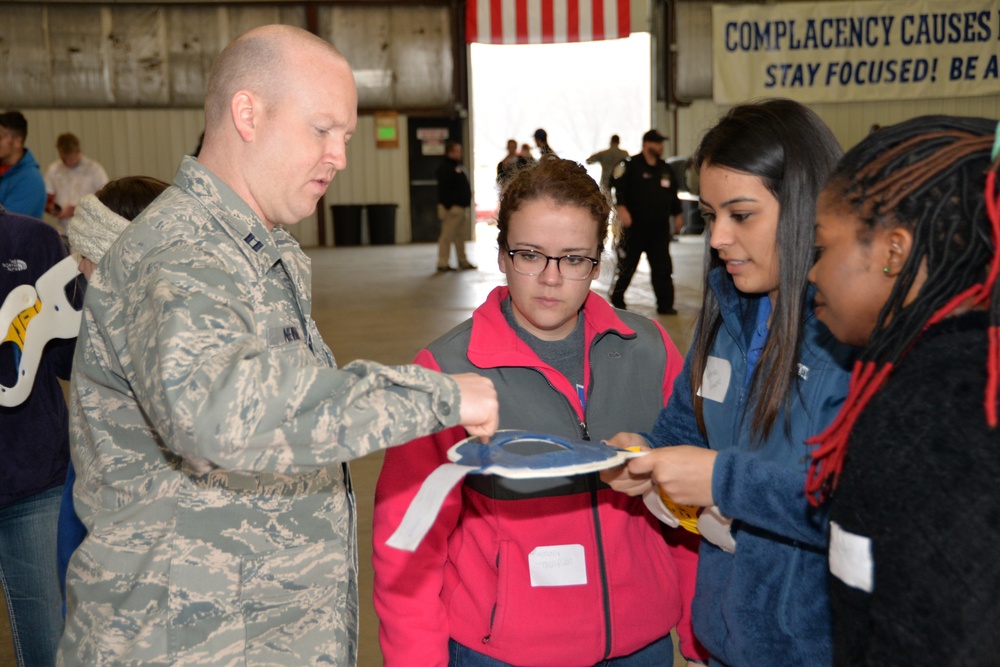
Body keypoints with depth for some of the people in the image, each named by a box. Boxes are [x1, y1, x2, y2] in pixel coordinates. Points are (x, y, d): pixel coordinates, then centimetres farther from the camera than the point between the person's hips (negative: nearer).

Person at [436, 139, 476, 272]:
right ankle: (443, 263, -4)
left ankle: (463, 262, 20)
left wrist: (467, 203, 19)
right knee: (447, 236, -7)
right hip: (452, 207, -10)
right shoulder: (445, 168, -12)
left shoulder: (459, 166, 19)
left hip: (462, 207, 10)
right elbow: (444, 189, -19)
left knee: (460, 236, 14)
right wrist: (448, 206, -23)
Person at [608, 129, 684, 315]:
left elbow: (673, 194, 23)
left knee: (662, 267, 3)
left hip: (659, 227, 5)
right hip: (634, 226, -5)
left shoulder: (665, 169, 15)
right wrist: (621, 208, -22)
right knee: (626, 265, 4)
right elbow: (618, 187, -11)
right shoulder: (631, 165, -4)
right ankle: (616, 301, 19)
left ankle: (665, 304, 8)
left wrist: (677, 214, 19)